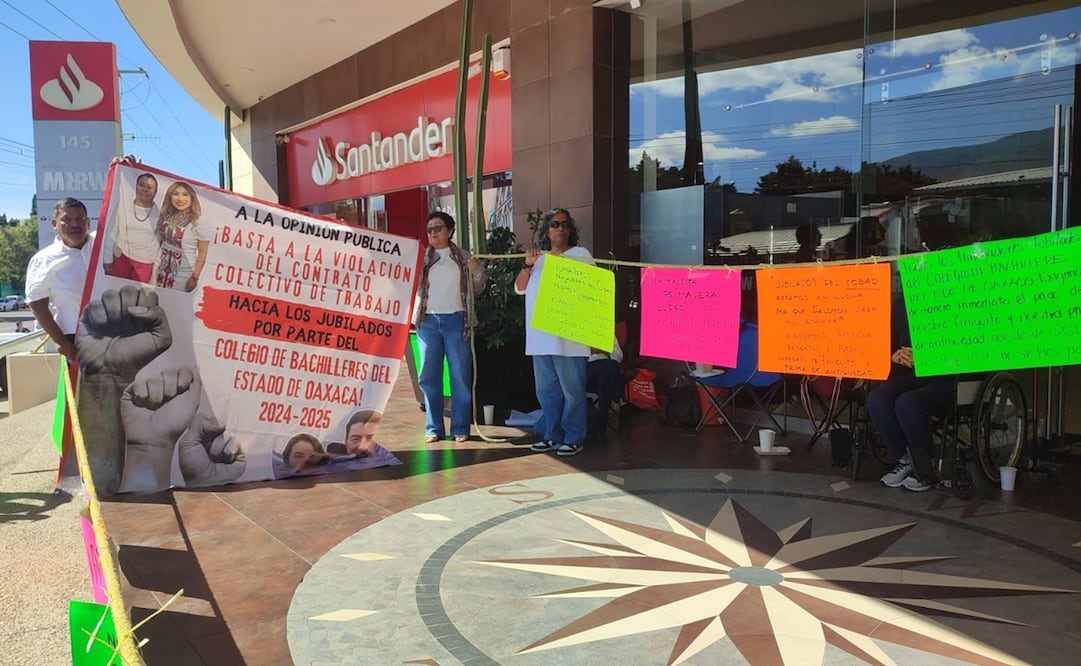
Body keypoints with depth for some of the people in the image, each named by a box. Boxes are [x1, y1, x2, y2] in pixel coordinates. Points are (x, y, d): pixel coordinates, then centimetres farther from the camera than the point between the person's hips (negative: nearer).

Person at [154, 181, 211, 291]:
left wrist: (195, 277, -12)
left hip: (183, 274, -5)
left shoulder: (199, 222, -13)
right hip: (161, 270, 5)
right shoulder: (166, 217, 3)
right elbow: (159, 243, 12)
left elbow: (202, 253, -10)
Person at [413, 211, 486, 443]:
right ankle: (433, 428, 13)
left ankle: (460, 428, 9)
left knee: (460, 376, 1)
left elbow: (477, 289, 12)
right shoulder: (420, 257, 10)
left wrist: (477, 272, -6)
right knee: (429, 376, 5)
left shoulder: (463, 257, 9)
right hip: (428, 320, 1)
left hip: (456, 320, -1)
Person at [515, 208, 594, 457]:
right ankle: (552, 435, 21)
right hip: (540, 336, 6)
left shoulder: (580, 254, 2)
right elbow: (520, 288, 13)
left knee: (572, 389, -4)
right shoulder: (539, 257, 19)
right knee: (546, 389, 11)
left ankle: (574, 438, 4)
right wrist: (528, 266, -3)